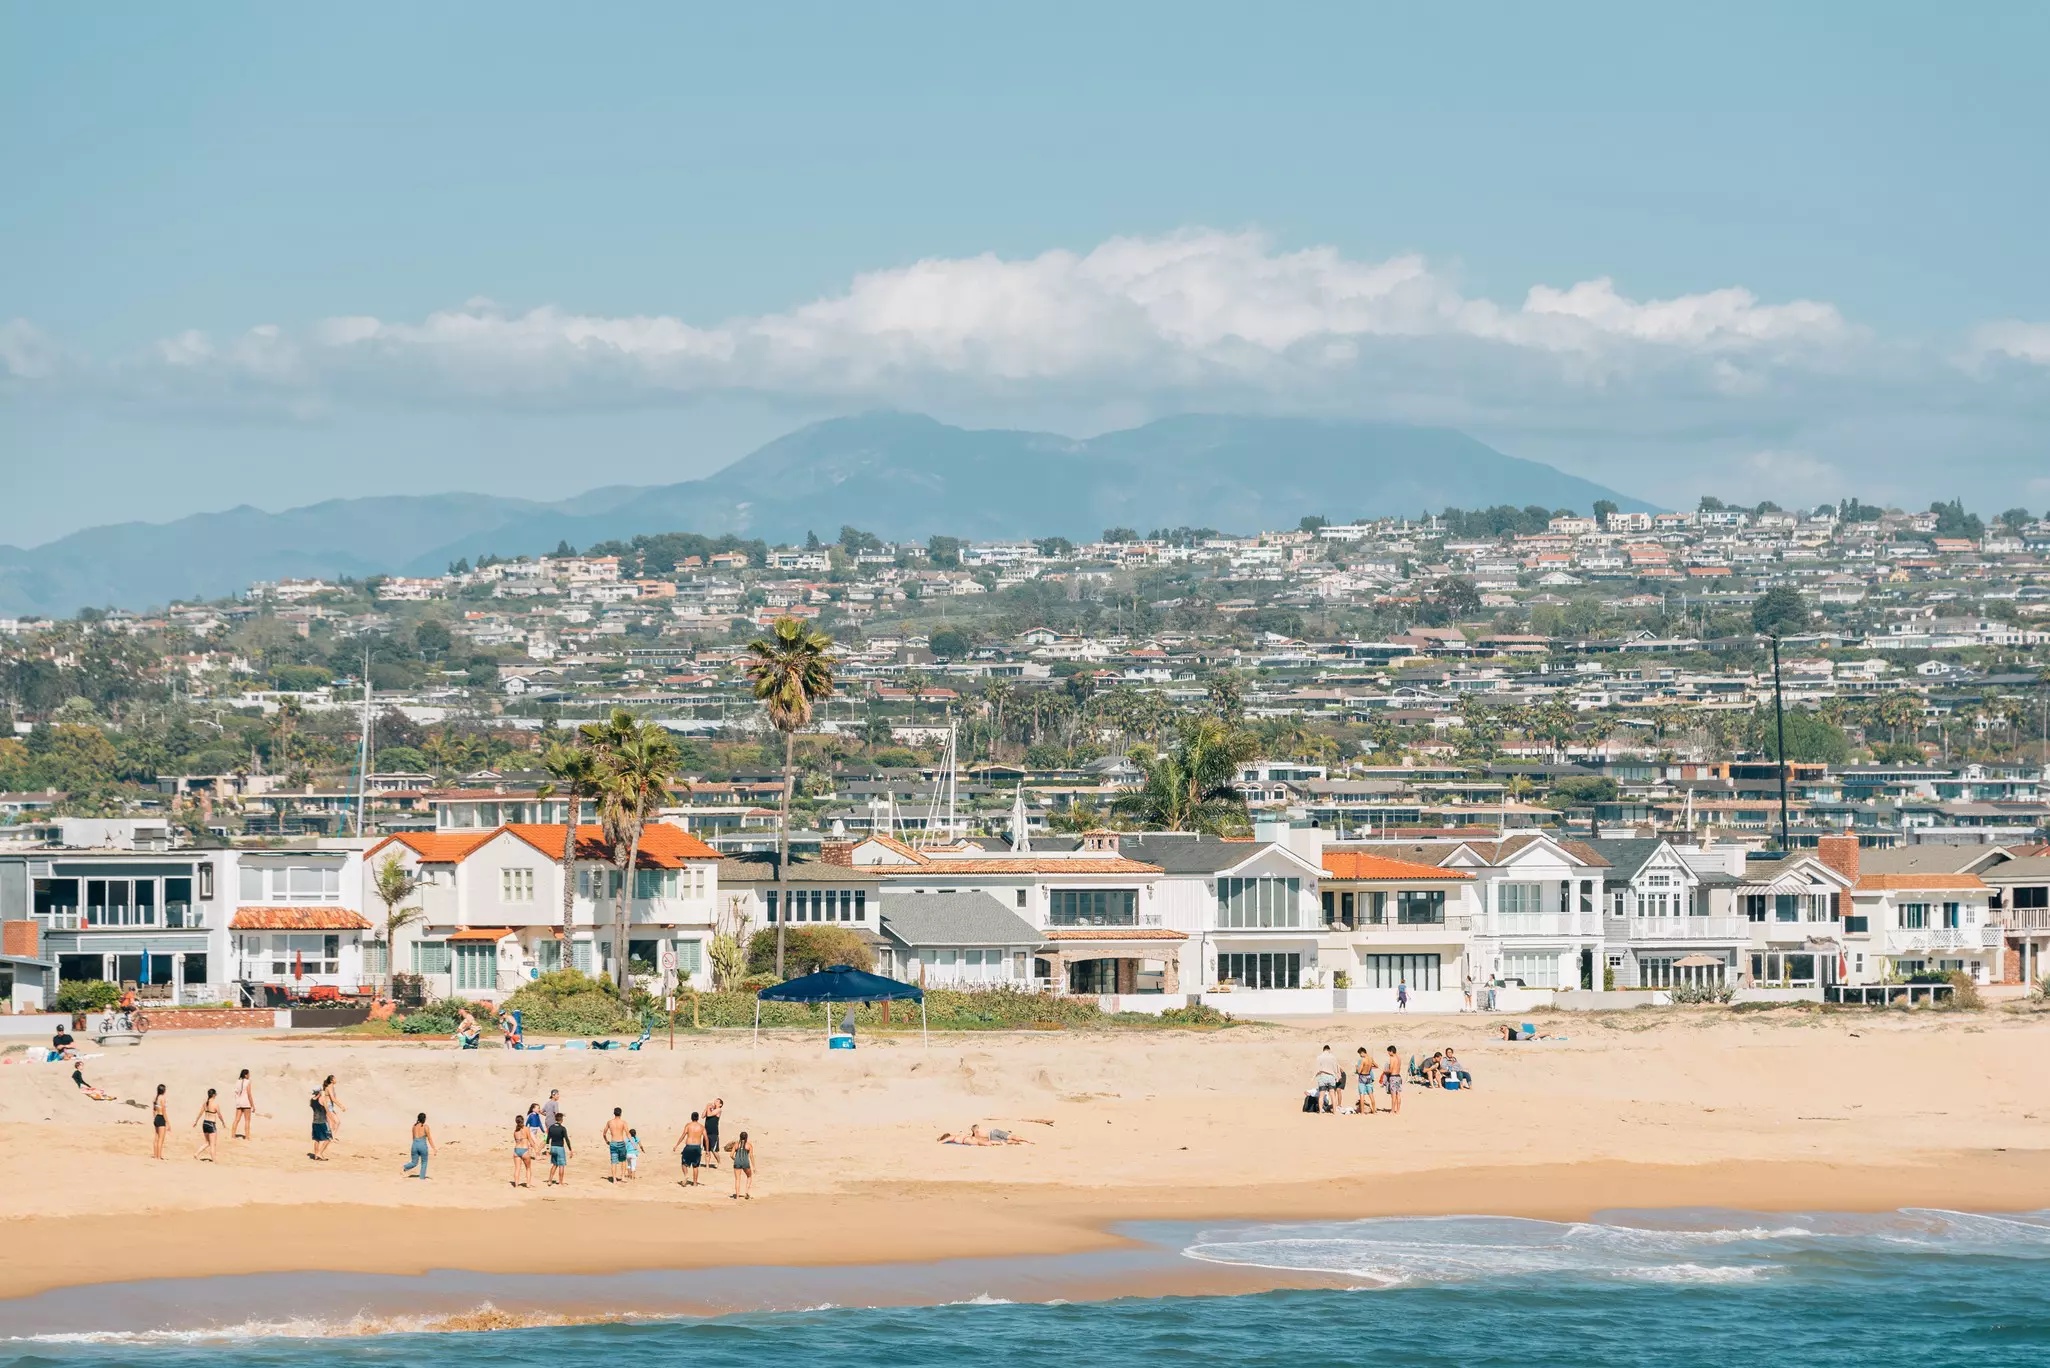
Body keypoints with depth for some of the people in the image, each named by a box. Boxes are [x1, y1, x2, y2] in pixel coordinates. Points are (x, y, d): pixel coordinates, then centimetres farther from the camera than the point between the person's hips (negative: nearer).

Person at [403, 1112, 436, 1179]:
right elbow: (429, 1139, -7)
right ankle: (422, 1178, 13)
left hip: (415, 1145, 4)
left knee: (414, 1163, 12)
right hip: (423, 1145, -4)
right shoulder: (425, 1127, -8)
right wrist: (433, 1149, -3)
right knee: (424, 1163, 15)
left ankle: (404, 1168, -14)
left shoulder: (414, 1126, 6)